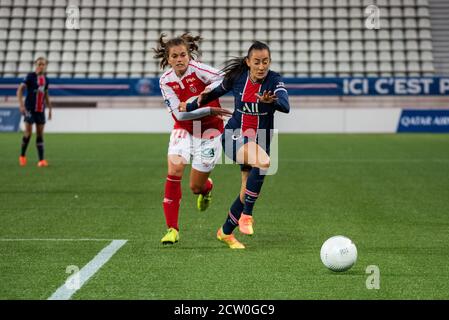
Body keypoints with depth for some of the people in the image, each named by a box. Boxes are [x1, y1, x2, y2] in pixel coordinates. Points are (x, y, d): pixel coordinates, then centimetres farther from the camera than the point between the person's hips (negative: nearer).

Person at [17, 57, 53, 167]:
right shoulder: (30, 76, -6)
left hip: (41, 110, 5)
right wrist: (21, 104, -21)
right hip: (29, 109, -5)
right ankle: (22, 156, 11)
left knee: (40, 134, 2)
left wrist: (50, 109, 19)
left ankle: (41, 160, -1)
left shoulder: (45, 79, 10)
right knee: (28, 133, -9)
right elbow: (20, 90, -11)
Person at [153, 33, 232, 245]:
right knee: (175, 166, -24)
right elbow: (179, 114, -14)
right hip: (184, 129, 2)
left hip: (209, 128, -2)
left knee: (196, 186, -1)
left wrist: (202, 96, -39)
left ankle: (206, 188, 43)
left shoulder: (196, 69, -16)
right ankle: (172, 229, -15)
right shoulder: (166, 81, -7)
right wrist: (210, 110, -23)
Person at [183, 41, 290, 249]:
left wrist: (271, 101, -53)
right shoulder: (236, 77, -8)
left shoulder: (274, 80, -13)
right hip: (234, 137, -2)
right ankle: (246, 216, -24)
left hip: (259, 141, 2)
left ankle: (225, 232, 27)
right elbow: (216, 92, 12)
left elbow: (285, 106, -32)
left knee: (247, 192, 5)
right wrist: (192, 106, 21)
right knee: (263, 162, -33)